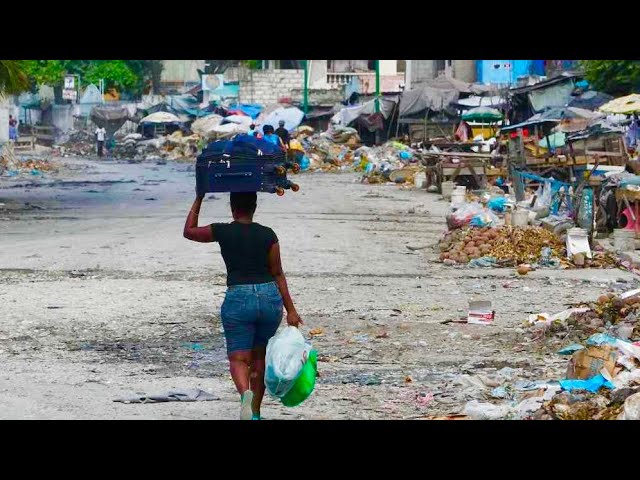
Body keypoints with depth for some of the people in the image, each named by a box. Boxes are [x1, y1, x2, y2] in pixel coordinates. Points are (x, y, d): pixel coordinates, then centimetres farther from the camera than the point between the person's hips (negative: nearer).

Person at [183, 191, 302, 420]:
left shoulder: (222, 232, -3)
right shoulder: (268, 235, 1)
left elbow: (189, 231, 13)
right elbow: (278, 274, 2)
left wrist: (199, 199, 18)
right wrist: (290, 310, 5)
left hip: (238, 299, -2)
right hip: (270, 298, 3)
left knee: (238, 359, 0)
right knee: (259, 357, 17)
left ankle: (246, 393, -32)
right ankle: (255, 413, 20)